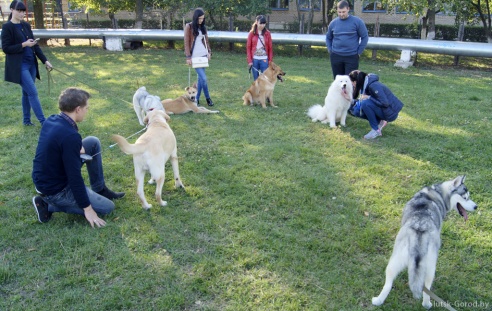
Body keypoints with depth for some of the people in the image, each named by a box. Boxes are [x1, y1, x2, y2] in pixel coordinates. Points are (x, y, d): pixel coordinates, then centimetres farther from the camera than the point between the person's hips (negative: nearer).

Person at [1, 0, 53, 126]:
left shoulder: (26, 25, 10)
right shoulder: (7, 27, -8)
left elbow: (35, 45, 12)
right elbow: (5, 48, -10)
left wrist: (45, 60, 6)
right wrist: (24, 44, -19)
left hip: (31, 64, 6)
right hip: (19, 66, -6)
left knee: (27, 92, 12)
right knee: (33, 92, -9)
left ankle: (26, 120, 22)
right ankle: (43, 121, -6)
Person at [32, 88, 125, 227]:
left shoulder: (51, 120, -4)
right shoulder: (70, 136, -30)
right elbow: (74, 177, -26)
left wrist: (77, 150, 1)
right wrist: (87, 208, -17)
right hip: (55, 189, -9)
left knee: (93, 142, 10)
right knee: (107, 207, 2)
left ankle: (100, 190, 19)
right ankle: (49, 204, -1)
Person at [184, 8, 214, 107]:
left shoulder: (203, 27, 11)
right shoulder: (189, 27, -5)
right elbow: (186, 43, -7)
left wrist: (209, 51, 3)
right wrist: (188, 57, -11)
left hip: (203, 54, 6)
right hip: (195, 56, -6)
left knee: (200, 77, 6)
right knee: (203, 78, -11)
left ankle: (197, 98, 15)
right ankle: (208, 98, 7)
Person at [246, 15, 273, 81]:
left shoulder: (267, 33, 3)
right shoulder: (252, 33, 2)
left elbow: (270, 48, 4)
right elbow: (248, 47, 2)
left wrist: (270, 60, -2)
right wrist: (249, 60, -4)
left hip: (264, 60, 0)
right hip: (254, 59, 0)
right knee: (256, 79, 6)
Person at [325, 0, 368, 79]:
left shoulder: (357, 21, -4)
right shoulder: (333, 23, 6)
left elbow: (365, 37, 1)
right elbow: (328, 38, 21)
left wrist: (359, 52, -3)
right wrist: (330, 50, 9)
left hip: (352, 57, -3)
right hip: (335, 56, 3)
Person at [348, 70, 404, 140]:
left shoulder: (373, 85, -24)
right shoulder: (365, 85, 3)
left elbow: (385, 103, -27)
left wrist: (369, 98, -22)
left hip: (391, 112, -9)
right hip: (382, 109, 9)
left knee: (365, 104, -29)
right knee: (356, 111, -1)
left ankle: (376, 130, -16)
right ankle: (380, 121, 5)